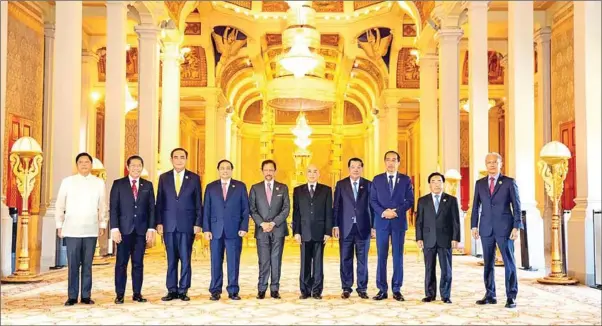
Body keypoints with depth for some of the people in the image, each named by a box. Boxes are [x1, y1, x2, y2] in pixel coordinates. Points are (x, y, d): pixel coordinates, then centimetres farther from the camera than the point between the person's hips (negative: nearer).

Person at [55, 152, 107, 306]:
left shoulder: (99, 182, 6)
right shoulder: (67, 181, 4)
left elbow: (102, 206, 9)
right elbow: (60, 205, 7)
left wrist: (102, 225, 7)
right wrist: (59, 225, 4)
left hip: (91, 230, 1)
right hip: (72, 229, -1)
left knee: (87, 264, 4)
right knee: (73, 264, 0)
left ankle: (86, 295, 11)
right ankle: (72, 296, 7)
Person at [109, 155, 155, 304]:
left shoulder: (148, 185, 10)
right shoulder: (118, 184, 4)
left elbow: (151, 208, 7)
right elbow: (113, 208, -1)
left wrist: (151, 229, -2)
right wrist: (114, 228, -9)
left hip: (141, 230, 2)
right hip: (124, 230, -2)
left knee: (138, 263, 6)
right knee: (121, 263, 1)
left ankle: (137, 293, 12)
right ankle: (119, 294, 8)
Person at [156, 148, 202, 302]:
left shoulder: (194, 178, 4)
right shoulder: (164, 177, 9)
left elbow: (198, 203, 4)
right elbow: (159, 202, 8)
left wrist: (198, 224, -3)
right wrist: (159, 222, 1)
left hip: (187, 225, -1)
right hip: (169, 224, 1)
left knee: (185, 259, 0)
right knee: (171, 260, 6)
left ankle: (183, 290, 9)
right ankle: (172, 290, 13)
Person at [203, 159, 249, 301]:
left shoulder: (240, 186, 7)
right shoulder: (211, 187, 9)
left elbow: (245, 209, 4)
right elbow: (207, 210, 7)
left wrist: (244, 227, -5)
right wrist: (206, 229, -2)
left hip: (234, 230, -1)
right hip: (215, 230, 1)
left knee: (234, 262, 0)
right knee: (216, 262, 4)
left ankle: (233, 291, 8)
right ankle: (215, 291, 12)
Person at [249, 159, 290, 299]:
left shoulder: (283, 188, 8)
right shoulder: (255, 188, 8)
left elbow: (286, 208, 1)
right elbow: (252, 209, 3)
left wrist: (273, 223, -9)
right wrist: (262, 223, -10)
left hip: (278, 229, 0)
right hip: (261, 230, 0)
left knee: (276, 260, 2)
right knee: (263, 261, -1)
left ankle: (274, 289, 8)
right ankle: (262, 289, 5)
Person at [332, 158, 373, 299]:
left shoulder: (368, 184, 6)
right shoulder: (341, 184, 6)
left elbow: (372, 206, 5)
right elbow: (336, 206, 4)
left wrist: (373, 226, 0)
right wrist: (335, 225, -2)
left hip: (363, 228, 0)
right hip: (345, 228, 0)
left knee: (363, 259, 4)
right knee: (346, 259, 4)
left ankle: (362, 289, 12)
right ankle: (346, 288, 13)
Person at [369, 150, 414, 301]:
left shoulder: (405, 179, 5)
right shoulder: (377, 179, 7)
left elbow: (410, 200, 2)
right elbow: (373, 200, 4)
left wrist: (397, 211, -12)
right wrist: (383, 212, -13)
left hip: (399, 222, 0)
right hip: (382, 222, 0)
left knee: (398, 256, 3)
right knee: (381, 256, 2)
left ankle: (397, 290, 9)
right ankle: (382, 290, 7)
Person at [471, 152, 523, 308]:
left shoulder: (509, 182, 2)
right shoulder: (480, 183, 11)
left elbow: (516, 206, -1)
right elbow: (476, 206, 12)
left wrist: (516, 227, -9)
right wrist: (474, 226, 4)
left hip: (504, 228, -3)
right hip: (486, 229, 3)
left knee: (509, 262, 0)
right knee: (488, 263, 8)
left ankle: (511, 297, 5)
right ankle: (490, 295, 16)